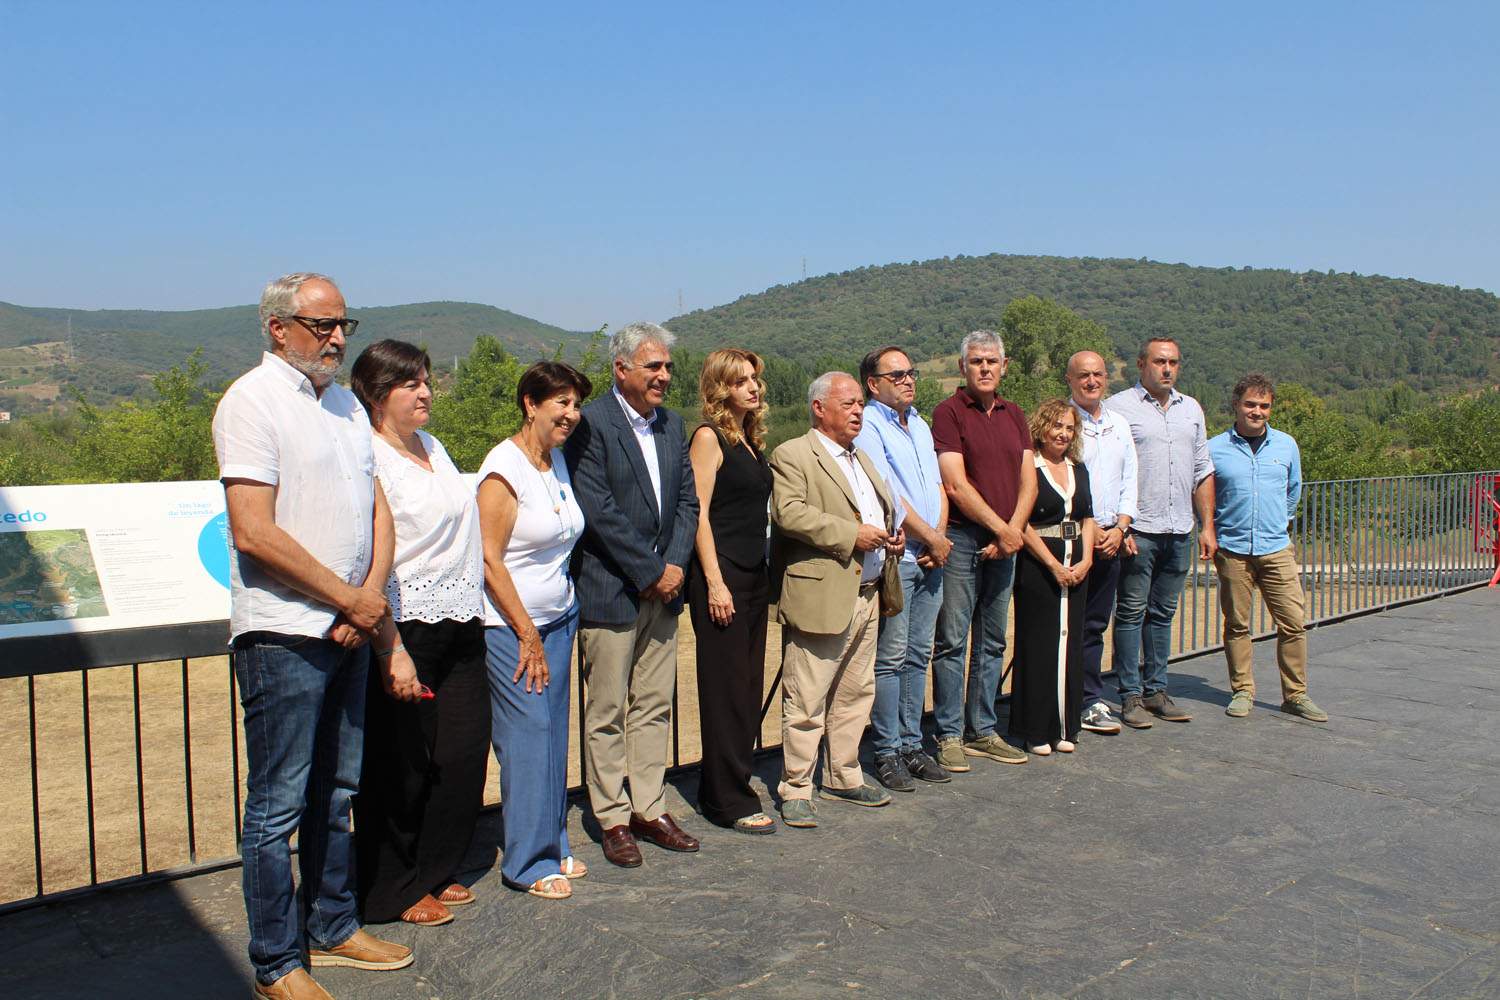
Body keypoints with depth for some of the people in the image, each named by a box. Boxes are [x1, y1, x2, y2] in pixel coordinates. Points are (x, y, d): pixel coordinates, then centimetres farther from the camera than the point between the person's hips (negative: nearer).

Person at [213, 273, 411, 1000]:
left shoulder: (345, 405, 14)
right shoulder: (252, 401, -10)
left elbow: (377, 510, 13)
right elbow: (254, 534, -18)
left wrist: (371, 598, -4)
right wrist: (350, 599, -12)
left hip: (350, 632, 8)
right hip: (283, 634, -8)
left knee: (334, 793, 17)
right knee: (279, 805, 3)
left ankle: (333, 928, 32)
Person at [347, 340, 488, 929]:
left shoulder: (432, 446, 14)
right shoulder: (368, 458, -13)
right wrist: (392, 653, -21)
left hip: (460, 626, 8)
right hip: (407, 631, -8)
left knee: (463, 755, 11)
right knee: (402, 765, 4)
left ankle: (435, 871, 30)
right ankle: (395, 891, 22)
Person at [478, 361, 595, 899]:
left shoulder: (558, 459, 9)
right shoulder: (504, 467, -14)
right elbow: (489, 559, -16)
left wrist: (549, 630, 15)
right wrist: (528, 634, -13)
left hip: (558, 617, 7)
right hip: (511, 626, -7)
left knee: (553, 733, 10)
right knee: (528, 737, -3)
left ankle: (552, 845, 23)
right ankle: (529, 863, 10)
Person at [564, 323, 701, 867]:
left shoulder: (672, 424, 11)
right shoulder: (591, 424, -12)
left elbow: (687, 499, 10)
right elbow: (599, 511, -17)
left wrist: (675, 565, -4)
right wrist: (652, 572, -14)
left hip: (663, 587, 7)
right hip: (611, 591, -7)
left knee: (654, 706, 13)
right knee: (607, 713, 4)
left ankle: (650, 809, 24)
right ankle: (613, 818, 17)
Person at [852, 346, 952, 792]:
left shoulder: (920, 426, 18)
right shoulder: (868, 426, -7)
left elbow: (938, 488, 16)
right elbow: (887, 495, -14)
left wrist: (940, 538, -1)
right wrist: (932, 539, -8)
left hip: (930, 558, 7)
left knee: (918, 656, 11)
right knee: (890, 659, -2)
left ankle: (912, 745, 19)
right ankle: (887, 752, 7)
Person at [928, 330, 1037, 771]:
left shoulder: (1014, 415, 14)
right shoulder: (948, 412, -5)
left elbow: (1028, 481, 8)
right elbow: (956, 485, -12)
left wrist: (1014, 529, -8)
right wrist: (1001, 529, -10)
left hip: (1005, 544, 6)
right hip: (961, 539, -6)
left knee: (992, 642, 11)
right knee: (952, 641, -2)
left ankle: (982, 731, 21)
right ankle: (950, 735, 7)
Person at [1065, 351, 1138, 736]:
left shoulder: (1119, 425, 15)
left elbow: (1129, 479, 14)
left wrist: (1120, 527, 1)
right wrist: (1090, 528, -10)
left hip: (1111, 537, 6)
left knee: (1095, 624, 10)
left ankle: (1090, 702, 17)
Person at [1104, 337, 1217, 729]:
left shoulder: (1191, 409, 15)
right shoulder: (1118, 407, -4)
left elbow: (1202, 472, 19)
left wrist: (1207, 526, 13)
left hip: (1180, 531, 6)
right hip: (1138, 530, -5)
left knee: (1163, 613, 11)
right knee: (1132, 612, -1)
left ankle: (1156, 690, 19)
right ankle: (1130, 695, 6)